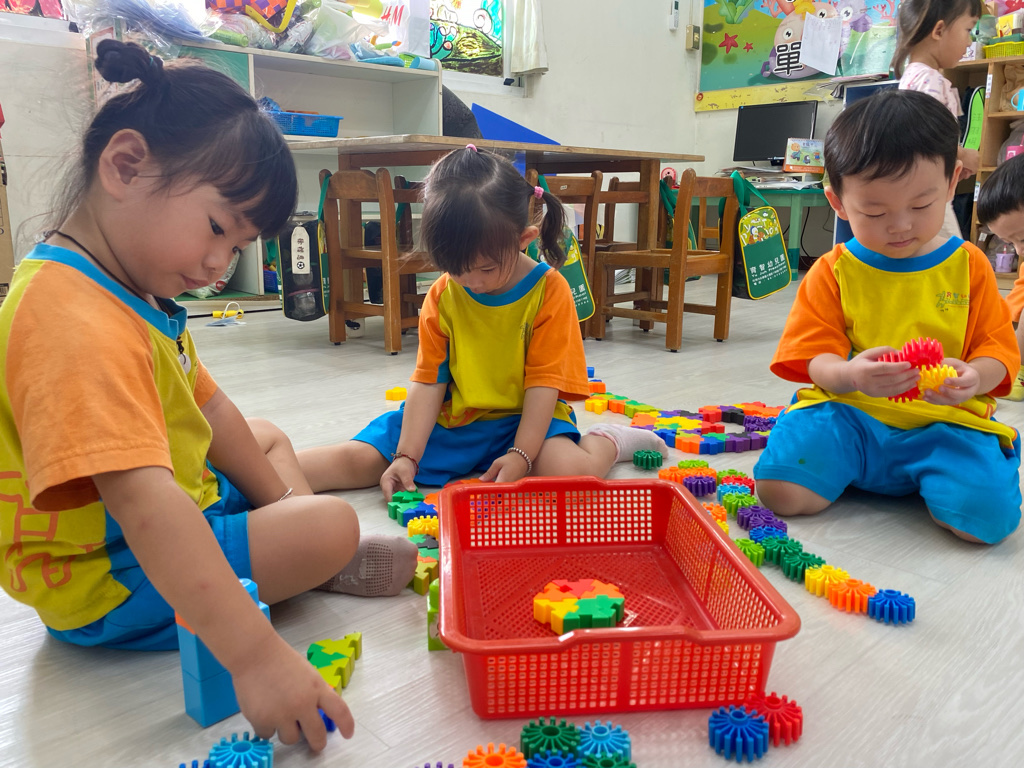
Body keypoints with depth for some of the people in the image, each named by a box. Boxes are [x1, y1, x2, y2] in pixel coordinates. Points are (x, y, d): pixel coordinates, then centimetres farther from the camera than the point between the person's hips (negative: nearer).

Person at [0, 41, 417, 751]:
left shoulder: (134, 293, 3)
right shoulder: (78, 327, -34)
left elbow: (208, 407, 8)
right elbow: (144, 504, -44)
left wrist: (281, 502, 8)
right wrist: (255, 655, -47)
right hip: (108, 585, -11)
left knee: (271, 438, 28)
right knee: (332, 527, -21)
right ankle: (328, 567, 13)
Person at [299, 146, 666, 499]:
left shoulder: (550, 291, -11)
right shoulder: (441, 296, -2)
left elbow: (545, 382, -14)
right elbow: (428, 381, -4)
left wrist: (521, 456, -24)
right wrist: (407, 457, -13)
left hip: (522, 420, -2)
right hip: (450, 420, 3)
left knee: (570, 471, -28)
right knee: (359, 458, -16)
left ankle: (608, 441, 3)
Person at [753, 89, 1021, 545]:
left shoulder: (969, 266, 8)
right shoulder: (833, 273, 3)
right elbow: (817, 360, -4)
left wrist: (974, 377, -20)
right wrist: (849, 375, -30)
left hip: (944, 421, 1)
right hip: (848, 413, 0)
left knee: (987, 516, -26)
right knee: (780, 491, -24)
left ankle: (927, 478, 9)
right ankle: (847, 471, 10)